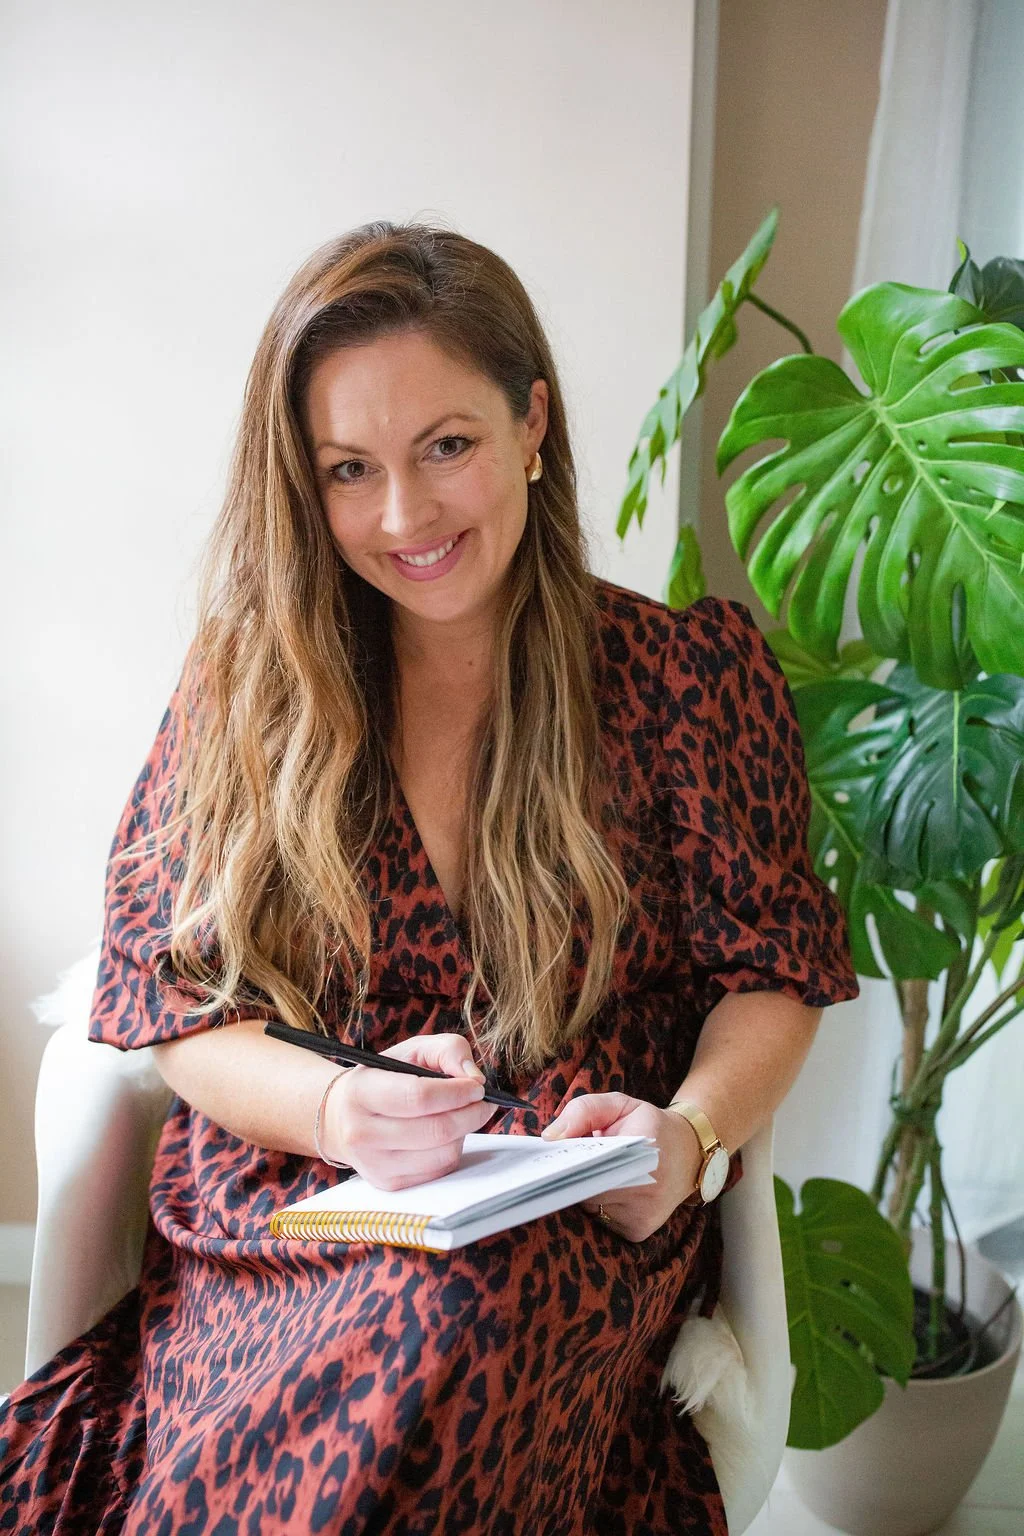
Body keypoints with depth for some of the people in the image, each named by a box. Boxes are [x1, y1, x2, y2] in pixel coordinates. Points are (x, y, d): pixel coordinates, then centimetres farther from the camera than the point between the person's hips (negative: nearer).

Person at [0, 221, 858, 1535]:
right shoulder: (241, 684, 5)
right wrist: (339, 1111, -18)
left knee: (450, 1334, -35)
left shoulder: (691, 667, 3)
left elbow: (770, 974, 6)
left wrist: (689, 1132, -16)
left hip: (578, 1235, 0)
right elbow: (172, 1006, 3)